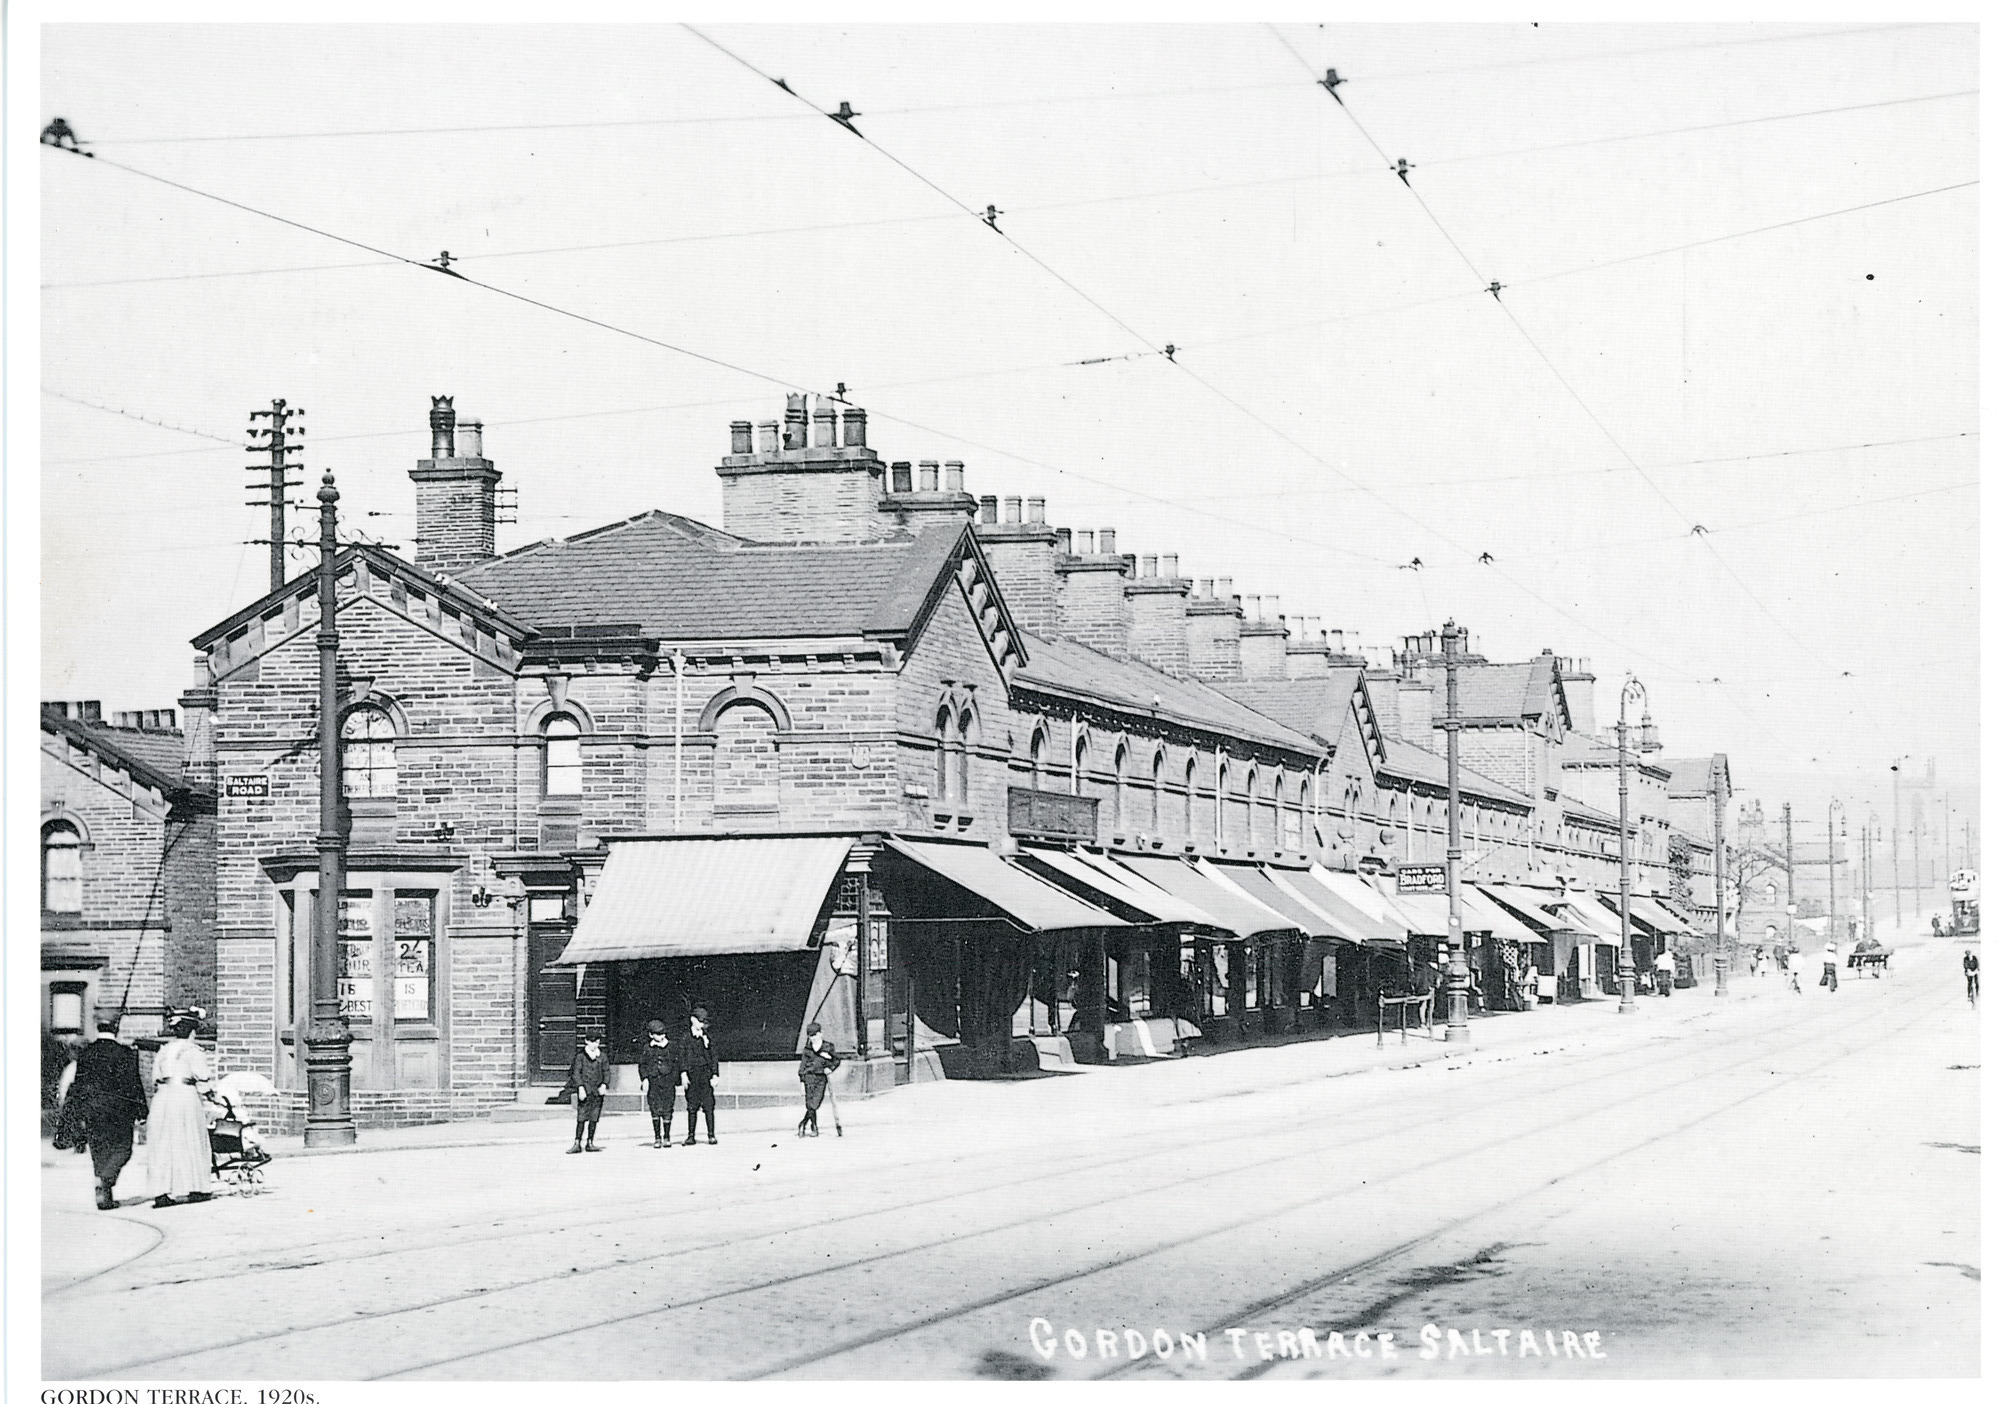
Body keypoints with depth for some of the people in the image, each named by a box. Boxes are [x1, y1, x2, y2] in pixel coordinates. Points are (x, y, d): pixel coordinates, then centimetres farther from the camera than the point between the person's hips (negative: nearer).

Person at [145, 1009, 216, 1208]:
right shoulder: (193, 1051, -4)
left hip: (162, 1098, 5)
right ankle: (196, 1189, 10)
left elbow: (156, 1081, 18)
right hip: (186, 1095, -5)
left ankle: (161, 1193, -1)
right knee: (192, 1144, 6)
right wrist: (206, 1103, 2)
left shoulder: (162, 1051, 14)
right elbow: (202, 1080, -6)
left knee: (162, 1147, 4)